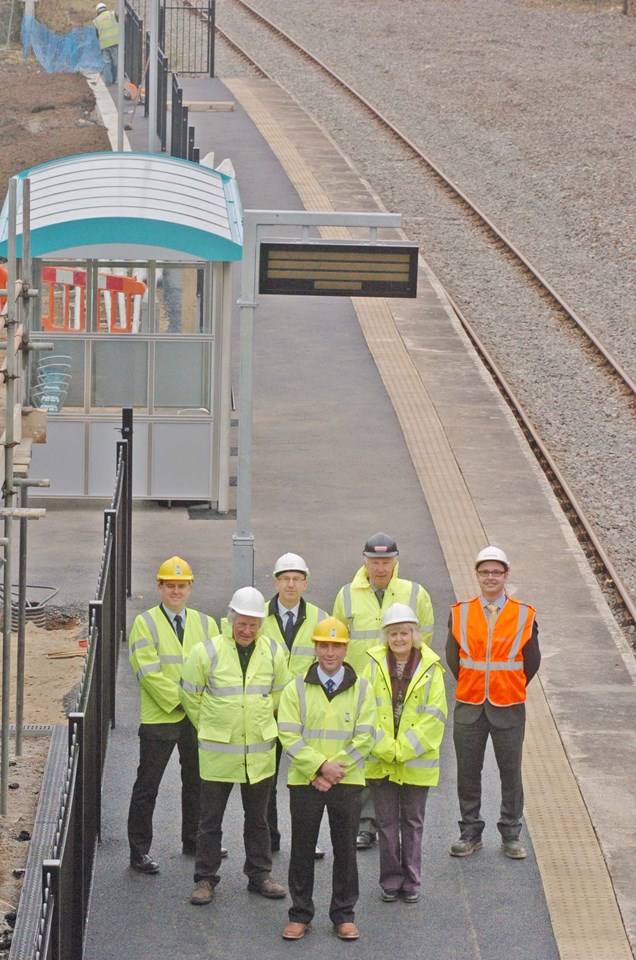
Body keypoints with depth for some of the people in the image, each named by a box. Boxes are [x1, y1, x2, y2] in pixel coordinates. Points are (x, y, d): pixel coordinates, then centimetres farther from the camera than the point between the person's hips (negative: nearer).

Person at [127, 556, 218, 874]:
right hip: (159, 717, -5)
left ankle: (194, 840, 29)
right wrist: (178, 700, -16)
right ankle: (139, 850, 3)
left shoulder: (205, 623, 10)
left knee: (196, 780, 15)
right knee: (147, 787, -1)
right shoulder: (145, 624, -4)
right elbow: (148, 672, -12)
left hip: (199, 716, 5)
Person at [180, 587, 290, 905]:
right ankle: (205, 879, 13)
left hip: (260, 751, 3)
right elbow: (190, 696, 3)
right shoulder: (207, 652, -10)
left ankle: (259, 875, 24)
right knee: (210, 819, 3)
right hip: (217, 751, -3)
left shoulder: (272, 653, 1)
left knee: (257, 818, 13)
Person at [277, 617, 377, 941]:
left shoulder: (362, 690, 2)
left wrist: (334, 769, -13)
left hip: (347, 782, 0)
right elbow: (289, 736, -6)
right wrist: (320, 766, -17)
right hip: (304, 781, 0)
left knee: (345, 849, 6)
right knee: (302, 849, 5)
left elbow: (364, 738, -4)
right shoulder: (296, 689, 1)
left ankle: (344, 915, 16)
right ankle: (300, 915, 15)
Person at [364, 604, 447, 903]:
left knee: (413, 822, 9)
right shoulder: (374, 665, -2)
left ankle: (411, 882, 18)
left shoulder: (430, 668, -5)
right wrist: (385, 748, -13)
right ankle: (390, 881, 18)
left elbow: (434, 716, -7)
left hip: (416, 762, -1)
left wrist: (403, 750, -13)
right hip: (380, 761, 1)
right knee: (387, 822, 8)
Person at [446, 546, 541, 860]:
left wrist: (511, 689, 8)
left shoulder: (524, 615, -3)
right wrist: (470, 687, 9)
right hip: (469, 706, 1)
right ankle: (470, 833, 18)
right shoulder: (460, 613, 0)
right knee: (468, 773, 7)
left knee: (510, 772, 5)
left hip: (509, 707, -1)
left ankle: (510, 836, 15)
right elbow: (453, 657, 9)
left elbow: (532, 661, 6)